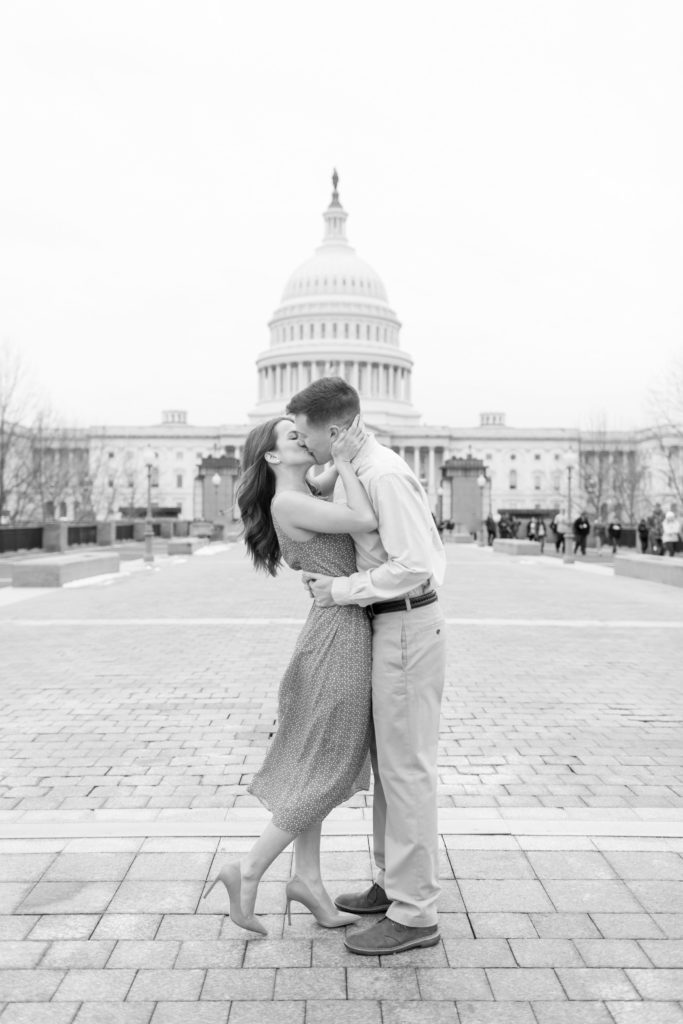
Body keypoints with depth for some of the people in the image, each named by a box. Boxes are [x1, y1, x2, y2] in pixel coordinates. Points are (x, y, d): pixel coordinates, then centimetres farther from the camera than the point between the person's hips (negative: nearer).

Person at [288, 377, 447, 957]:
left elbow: (414, 566, -26)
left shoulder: (384, 476, -20)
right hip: (389, 625, 10)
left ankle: (415, 914, 10)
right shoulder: (354, 471, 10)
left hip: (407, 625, -10)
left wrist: (343, 591, -18)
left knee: (406, 767, -2)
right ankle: (397, 883, 31)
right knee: (387, 759, 17)